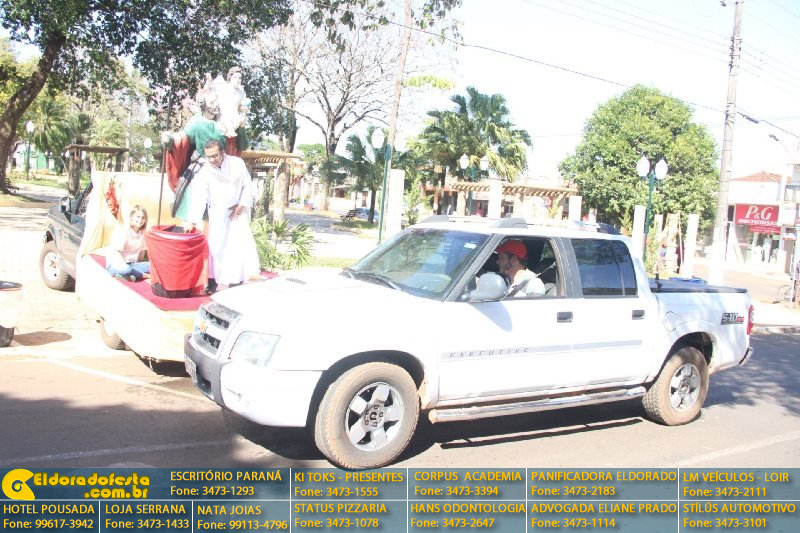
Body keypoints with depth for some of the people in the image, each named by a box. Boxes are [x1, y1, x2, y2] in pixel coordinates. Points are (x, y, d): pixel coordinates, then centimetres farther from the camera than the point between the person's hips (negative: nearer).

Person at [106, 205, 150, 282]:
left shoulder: (142, 234, 4)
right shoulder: (122, 232, -14)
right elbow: (115, 252, -19)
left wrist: (138, 266, 10)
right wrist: (125, 265, -27)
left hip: (132, 264, 6)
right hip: (116, 264, -6)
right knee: (125, 269, -41)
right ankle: (146, 275, -18)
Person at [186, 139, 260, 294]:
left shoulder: (237, 163, -11)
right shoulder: (204, 172, -16)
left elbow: (247, 185, -2)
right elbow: (199, 197, -24)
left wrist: (242, 205, -11)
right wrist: (193, 221, -34)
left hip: (238, 210, 1)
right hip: (218, 213, -1)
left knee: (241, 244, -3)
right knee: (216, 246, -6)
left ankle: (236, 281, 6)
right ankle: (212, 282, 0)